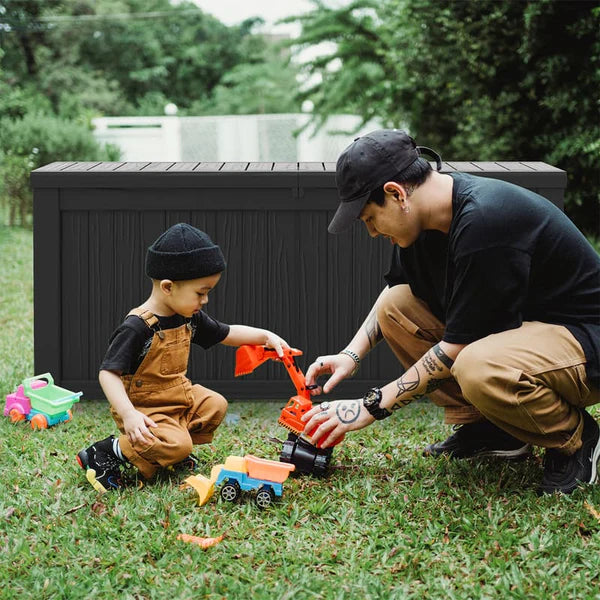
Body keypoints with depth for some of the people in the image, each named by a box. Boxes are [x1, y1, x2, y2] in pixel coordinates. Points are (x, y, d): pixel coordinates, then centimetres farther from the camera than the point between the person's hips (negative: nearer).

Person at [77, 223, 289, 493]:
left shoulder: (190, 318, 0)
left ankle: (172, 452, 12)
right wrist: (128, 414, -40)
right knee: (176, 445, -26)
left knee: (215, 405, 9)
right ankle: (107, 452, -10)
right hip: (144, 409, -9)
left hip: (180, 398, 9)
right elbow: (108, 373, -29)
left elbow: (226, 334, 16)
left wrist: (265, 336, 5)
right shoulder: (136, 327, -26)